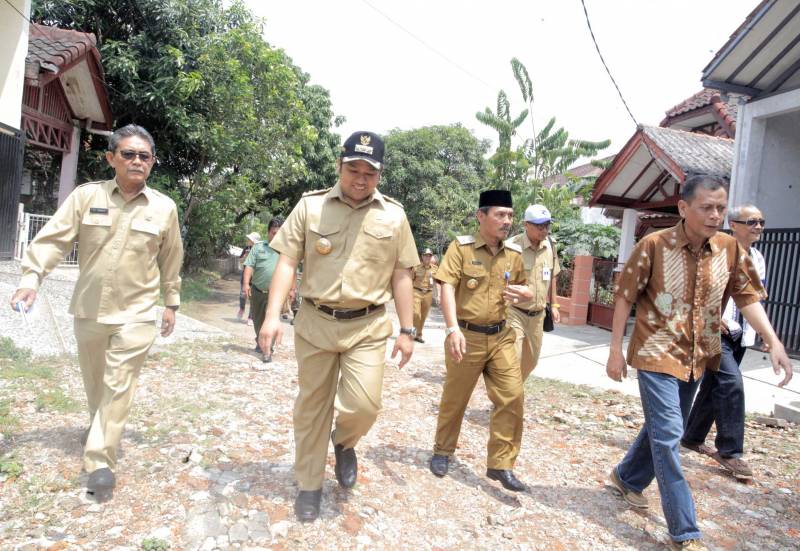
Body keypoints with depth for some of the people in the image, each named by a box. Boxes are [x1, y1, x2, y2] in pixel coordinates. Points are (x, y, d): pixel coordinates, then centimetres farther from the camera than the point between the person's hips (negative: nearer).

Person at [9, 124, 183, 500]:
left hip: (136, 313, -2)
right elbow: (54, 238, -7)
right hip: (89, 308, 2)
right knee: (94, 380, 21)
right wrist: (31, 277, -20)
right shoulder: (86, 196, -4)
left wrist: (171, 303, 9)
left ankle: (100, 461, 5)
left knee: (119, 387, -3)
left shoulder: (164, 207, -3)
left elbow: (171, 261, 5)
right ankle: (100, 424, 48)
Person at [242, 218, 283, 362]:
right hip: (257, 291, 2)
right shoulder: (258, 247, 3)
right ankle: (260, 342, 40)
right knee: (257, 320, 16)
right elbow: (249, 266, -2)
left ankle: (267, 350, -9)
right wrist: (246, 283, -14)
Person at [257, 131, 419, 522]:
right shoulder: (310, 206, 2)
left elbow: (401, 276, 6)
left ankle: (344, 442, 27)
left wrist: (406, 331, 3)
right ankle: (310, 485, 30)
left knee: (364, 404, -10)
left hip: (367, 327, 0)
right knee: (311, 407, 10)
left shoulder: (393, 215, 4)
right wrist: (273, 315, -10)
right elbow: (287, 262, -1)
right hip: (315, 323, 1)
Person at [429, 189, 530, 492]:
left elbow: (522, 287, 20)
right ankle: (443, 451, 34)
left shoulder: (514, 254, 6)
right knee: (454, 399, 11)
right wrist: (452, 329, -29)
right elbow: (447, 288, -17)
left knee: (512, 397, -1)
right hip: (466, 336, -4)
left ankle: (501, 464, 14)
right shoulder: (461, 247, -9)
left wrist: (525, 294, -5)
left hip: (501, 337, 4)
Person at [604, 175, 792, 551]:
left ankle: (627, 478, 43)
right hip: (657, 355, -5)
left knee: (663, 427, 19)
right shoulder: (653, 245, -13)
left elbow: (747, 297, 2)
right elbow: (624, 297, -8)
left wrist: (774, 342, -12)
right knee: (668, 434, -5)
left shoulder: (731, 248, -1)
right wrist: (615, 350, -9)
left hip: (696, 357, 6)